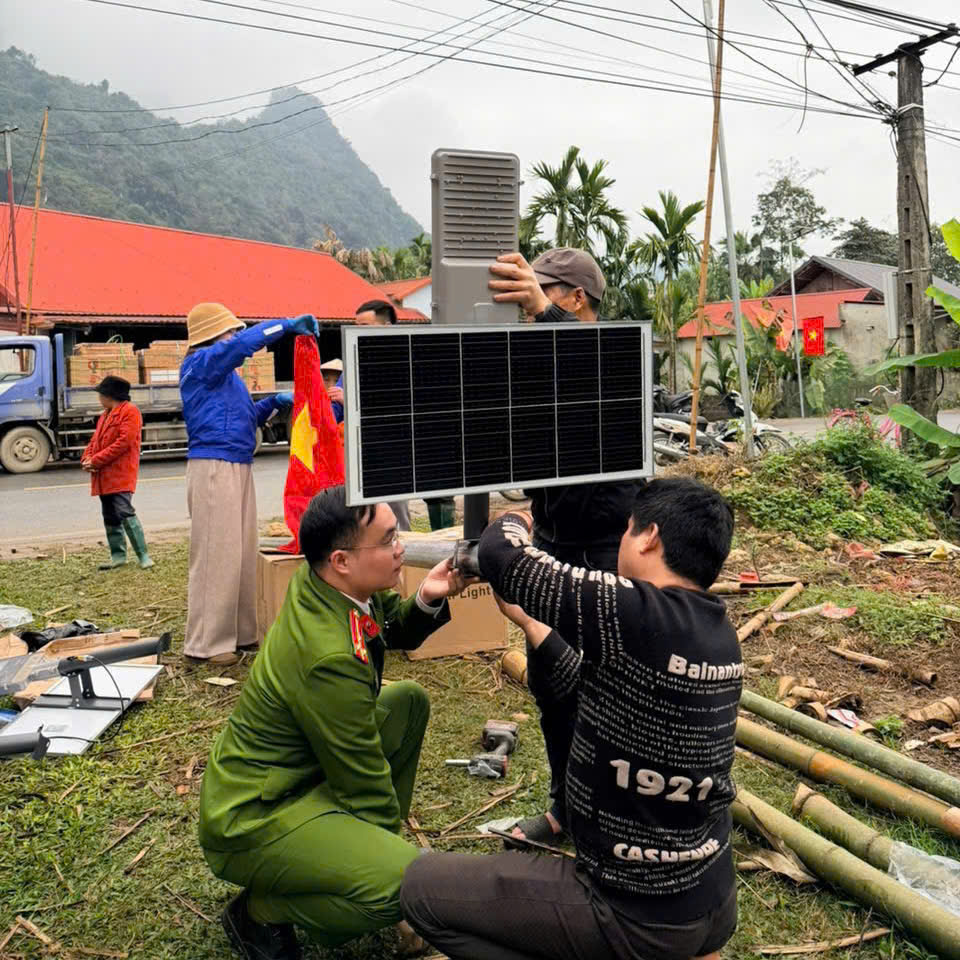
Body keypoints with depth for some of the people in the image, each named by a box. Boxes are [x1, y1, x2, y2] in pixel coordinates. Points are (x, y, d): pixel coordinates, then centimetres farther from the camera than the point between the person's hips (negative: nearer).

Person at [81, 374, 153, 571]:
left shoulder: (130, 412, -7)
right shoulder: (105, 415, 22)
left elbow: (123, 442, -17)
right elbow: (95, 440, 20)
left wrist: (96, 460, -16)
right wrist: (87, 459, -1)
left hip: (121, 474, -9)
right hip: (104, 475, 9)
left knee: (124, 512, -17)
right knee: (110, 516, 10)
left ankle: (143, 555, -12)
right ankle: (118, 555, 17)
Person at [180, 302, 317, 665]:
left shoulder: (225, 374, 20)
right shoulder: (200, 364, -7)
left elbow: (246, 417, 26)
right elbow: (244, 343, -22)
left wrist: (273, 402, 11)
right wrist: (288, 324, -20)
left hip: (239, 468, 10)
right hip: (213, 468, -10)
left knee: (243, 553, 10)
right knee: (216, 554, -8)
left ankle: (241, 633, 18)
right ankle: (205, 644, -1)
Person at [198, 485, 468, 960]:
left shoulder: (323, 583, -8)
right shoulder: (330, 657, -31)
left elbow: (397, 631, 11)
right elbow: (362, 779, -19)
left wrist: (427, 598, -11)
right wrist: (394, 834, 0)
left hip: (298, 769, 10)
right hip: (253, 821, -10)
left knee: (409, 699, 13)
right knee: (411, 880, -28)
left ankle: (362, 846, 21)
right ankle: (261, 912, -2)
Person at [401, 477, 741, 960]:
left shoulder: (639, 615, -26)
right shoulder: (716, 633, -1)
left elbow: (499, 553, -24)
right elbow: (600, 689, 12)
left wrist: (514, 520, -1)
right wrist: (526, 618, 16)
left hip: (640, 917, -8)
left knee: (422, 887, 2)